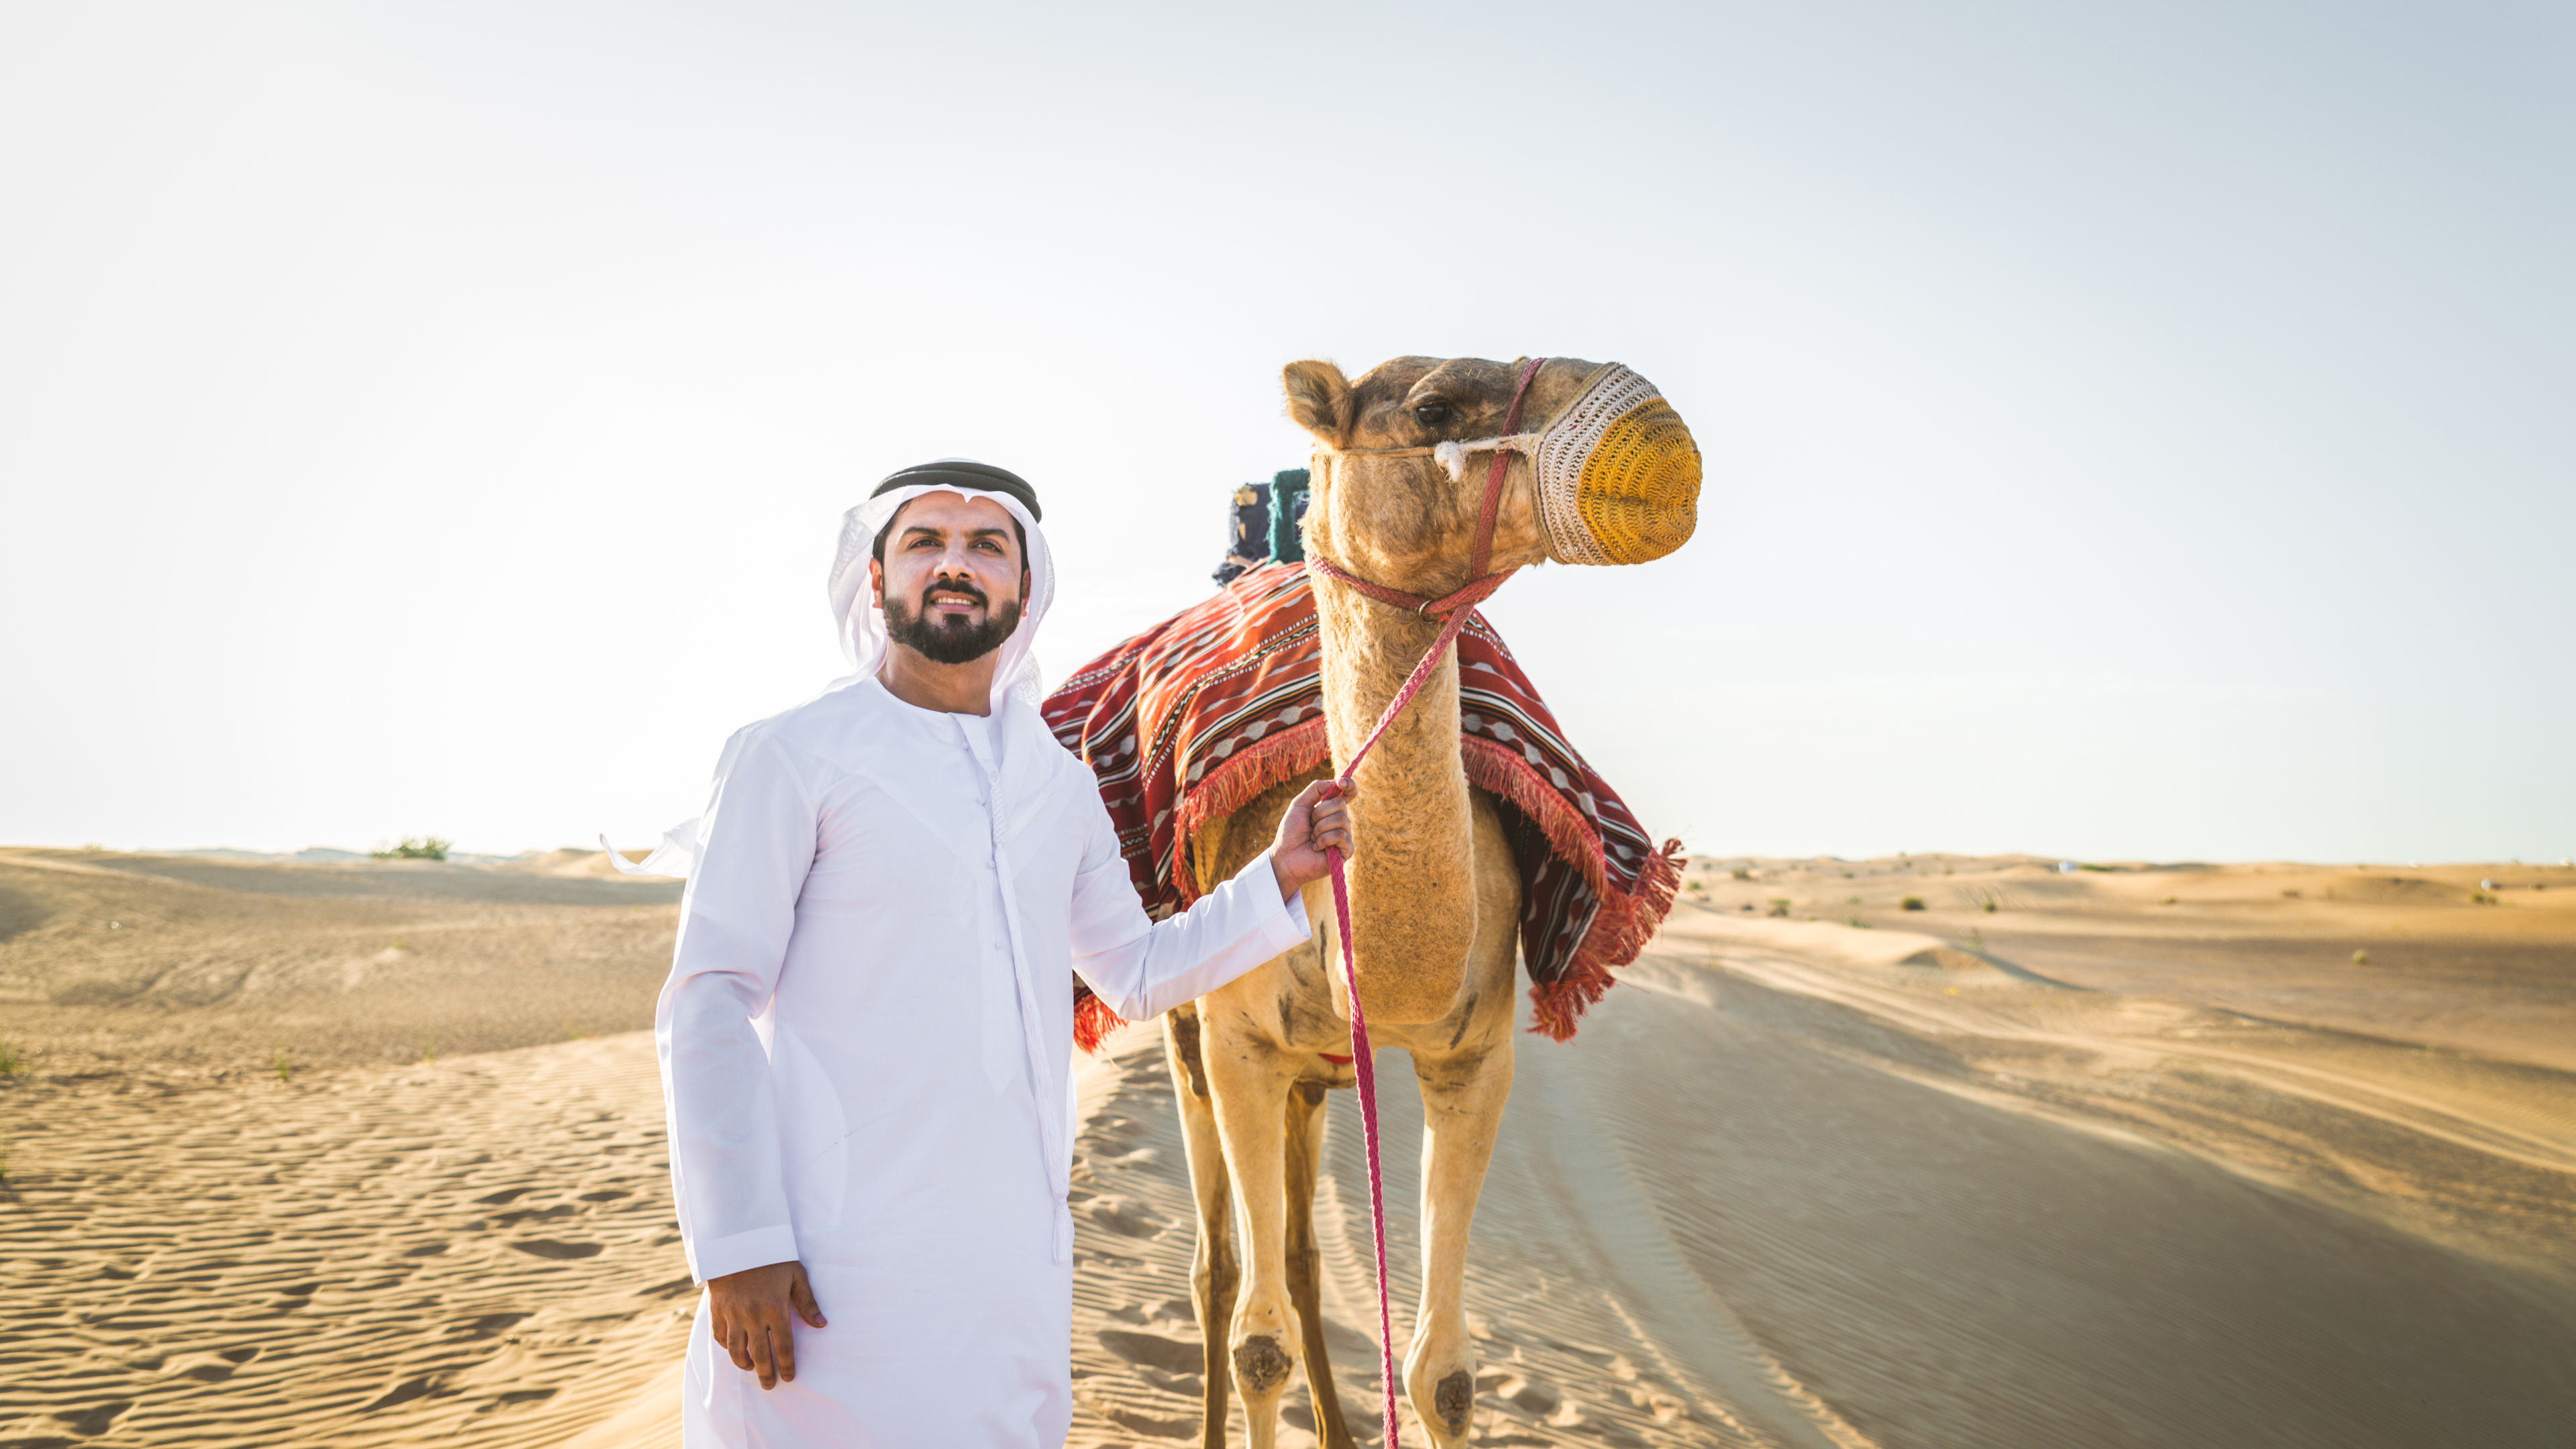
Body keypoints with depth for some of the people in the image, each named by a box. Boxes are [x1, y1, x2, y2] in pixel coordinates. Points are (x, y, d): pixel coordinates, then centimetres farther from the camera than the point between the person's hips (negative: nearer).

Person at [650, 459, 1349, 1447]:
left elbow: (1136, 974, 20)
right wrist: (736, 1245, -14)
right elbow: (706, 1005, -7)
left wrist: (1279, 871, 10)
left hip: (1017, 1252, 5)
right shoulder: (793, 755, -4)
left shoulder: (1058, 780, 12)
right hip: (844, 1257, -5)